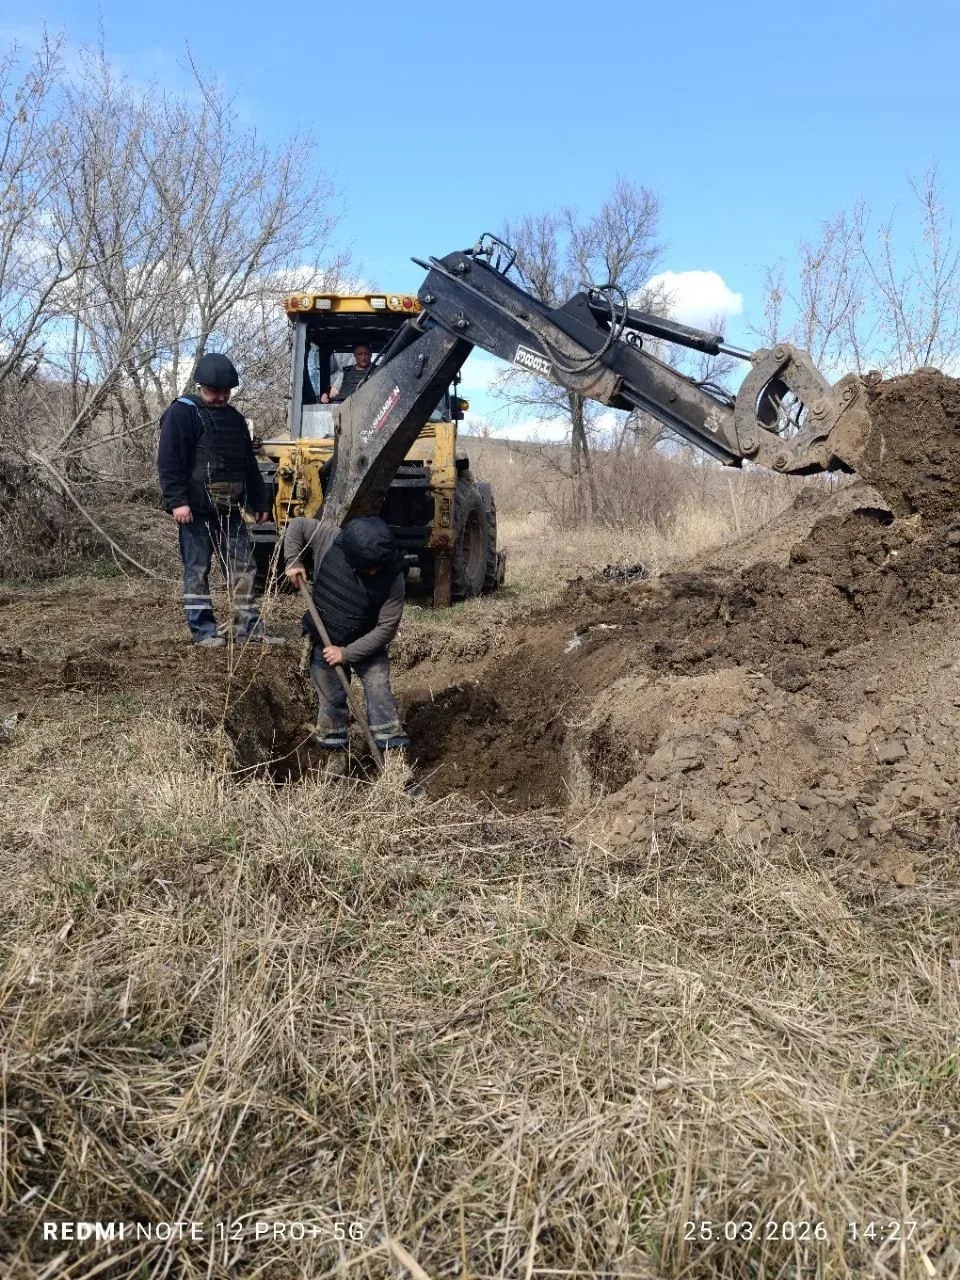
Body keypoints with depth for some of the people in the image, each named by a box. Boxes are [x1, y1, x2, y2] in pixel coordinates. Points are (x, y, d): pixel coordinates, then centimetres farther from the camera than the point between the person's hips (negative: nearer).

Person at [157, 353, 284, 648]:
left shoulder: (234, 418, 18)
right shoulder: (182, 413, -4)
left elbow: (249, 463, 22)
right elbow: (169, 461, -12)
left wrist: (259, 502, 19)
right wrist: (177, 501, -20)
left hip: (230, 507, 7)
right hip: (196, 507, -6)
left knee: (242, 566, 5)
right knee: (197, 569, 0)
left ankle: (249, 626, 10)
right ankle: (203, 630, 6)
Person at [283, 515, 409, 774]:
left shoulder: (393, 576, -27)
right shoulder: (330, 539, -24)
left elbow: (387, 627, -21)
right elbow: (297, 525, -5)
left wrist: (348, 653, -22)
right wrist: (293, 562, -17)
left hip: (368, 644, -1)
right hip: (326, 641, 2)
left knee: (380, 692, -8)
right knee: (331, 699, 8)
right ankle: (336, 752, 25)